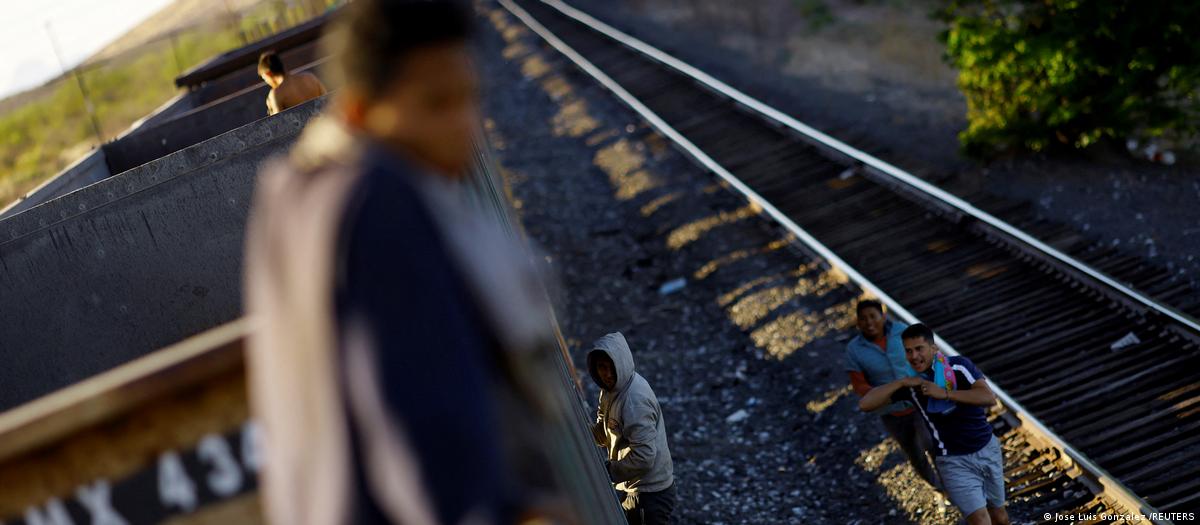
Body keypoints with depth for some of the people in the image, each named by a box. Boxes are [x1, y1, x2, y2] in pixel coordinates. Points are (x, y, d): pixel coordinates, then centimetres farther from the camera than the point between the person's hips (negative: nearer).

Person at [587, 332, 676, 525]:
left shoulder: (635, 400, -29)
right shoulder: (612, 386, 1)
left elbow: (644, 456, -29)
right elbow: (605, 433, 10)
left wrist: (607, 471, -20)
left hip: (651, 493, -9)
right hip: (630, 487, 9)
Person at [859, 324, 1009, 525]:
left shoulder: (959, 365, -11)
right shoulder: (910, 384, -8)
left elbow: (989, 397, -24)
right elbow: (865, 404, -14)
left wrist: (944, 393, -29)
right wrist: (902, 382, -22)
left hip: (988, 449, 2)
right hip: (954, 461, -1)